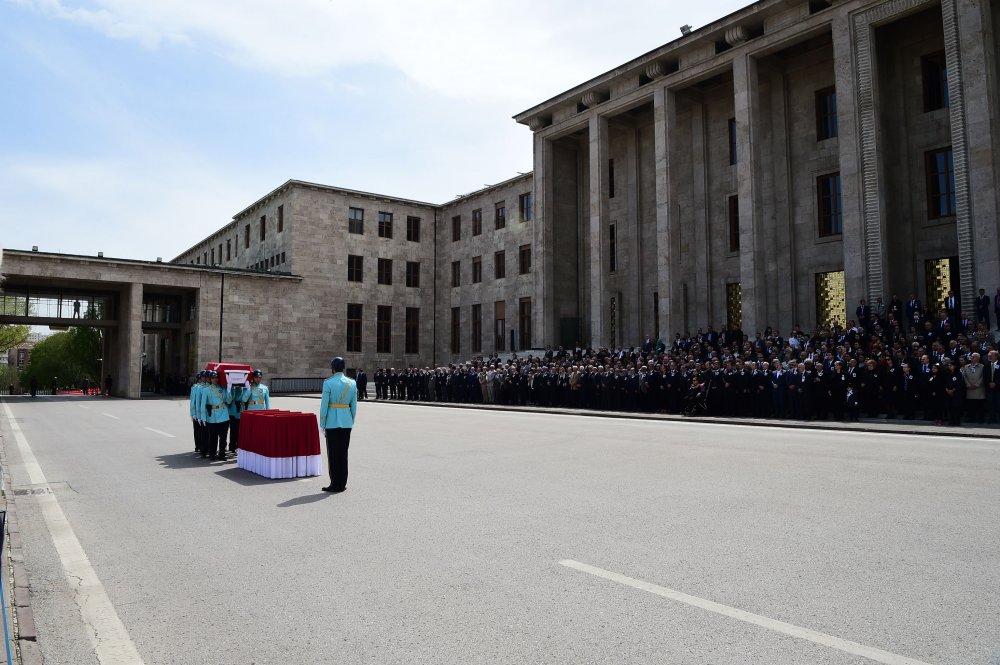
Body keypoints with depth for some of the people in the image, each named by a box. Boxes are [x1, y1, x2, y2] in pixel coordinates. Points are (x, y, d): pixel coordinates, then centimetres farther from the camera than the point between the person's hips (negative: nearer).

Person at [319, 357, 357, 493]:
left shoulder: (328, 383, -10)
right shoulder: (352, 383, 4)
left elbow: (324, 405, -10)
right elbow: (354, 406, 7)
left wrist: (322, 424, -2)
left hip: (332, 422, -5)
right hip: (346, 421, 5)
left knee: (333, 453, 2)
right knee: (343, 453, 10)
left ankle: (335, 485, 4)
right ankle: (342, 484, 15)